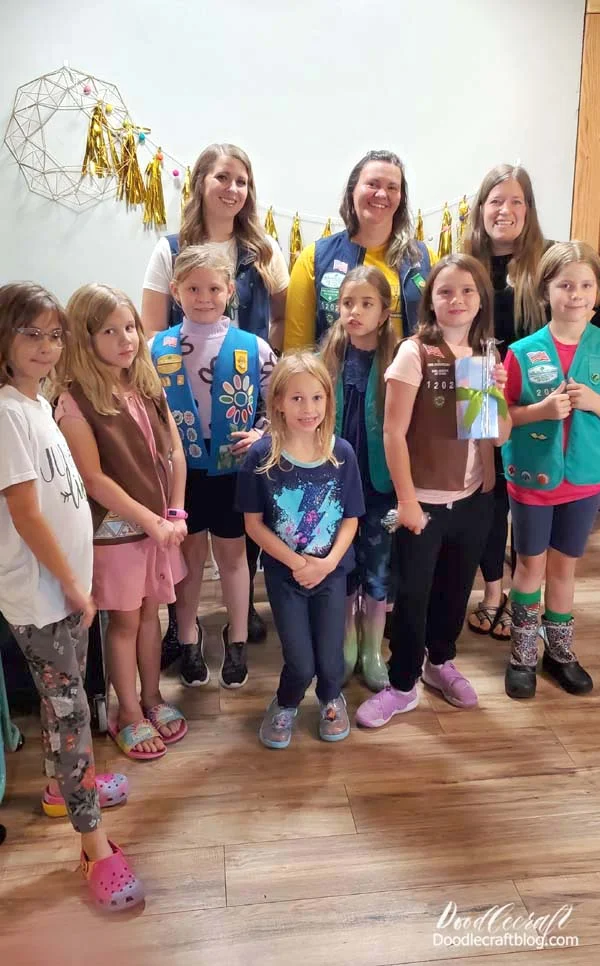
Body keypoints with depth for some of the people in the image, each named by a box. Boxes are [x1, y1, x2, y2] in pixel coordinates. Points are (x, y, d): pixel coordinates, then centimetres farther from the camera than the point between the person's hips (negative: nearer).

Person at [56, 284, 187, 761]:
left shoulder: (149, 386, 2)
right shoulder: (76, 400, -16)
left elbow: (175, 454, 4)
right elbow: (93, 478, -18)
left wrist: (176, 513, -5)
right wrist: (150, 521, -17)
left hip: (160, 524, 5)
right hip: (114, 528, -5)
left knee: (150, 612, 17)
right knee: (125, 619, 9)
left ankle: (153, 698, 36)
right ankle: (129, 713, 28)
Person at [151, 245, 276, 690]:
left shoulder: (254, 348, -6)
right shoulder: (156, 349, -3)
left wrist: (260, 435, -15)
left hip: (233, 470, -1)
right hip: (180, 470, 1)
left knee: (232, 553, 15)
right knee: (190, 554, 16)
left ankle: (237, 639, 35)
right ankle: (189, 637, 38)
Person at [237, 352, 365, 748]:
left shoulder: (342, 453, -10)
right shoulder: (261, 456, -13)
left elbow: (351, 519, -3)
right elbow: (254, 523, -8)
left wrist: (328, 562, -16)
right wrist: (295, 561, -15)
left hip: (332, 572, 1)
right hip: (284, 572, -1)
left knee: (330, 659, 7)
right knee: (300, 663, 0)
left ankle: (332, 699, 43)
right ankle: (285, 705, 36)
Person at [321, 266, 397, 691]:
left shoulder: (396, 360, -10)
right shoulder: (329, 357, -2)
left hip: (380, 484, -2)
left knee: (378, 571, 10)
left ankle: (372, 651, 31)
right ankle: (346, 646, 35)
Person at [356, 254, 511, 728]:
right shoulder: (415, 353, -10)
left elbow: (501, 437, 8)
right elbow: (394, 432, -13)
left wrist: (497, 395, -11)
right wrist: (406, 499, -15)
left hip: (475, 498, 5)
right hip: (426, 500, -5)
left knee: (456, 588, 19)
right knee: (413, 594, 6)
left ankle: (440, 661, 41)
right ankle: (402, 685, 23)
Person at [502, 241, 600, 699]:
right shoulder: (523, 352, -9)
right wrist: (541, 410, -22)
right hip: (532, 475, -2)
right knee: (531, 564, 11)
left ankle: (560, 651, 33)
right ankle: (523, 653, 27)